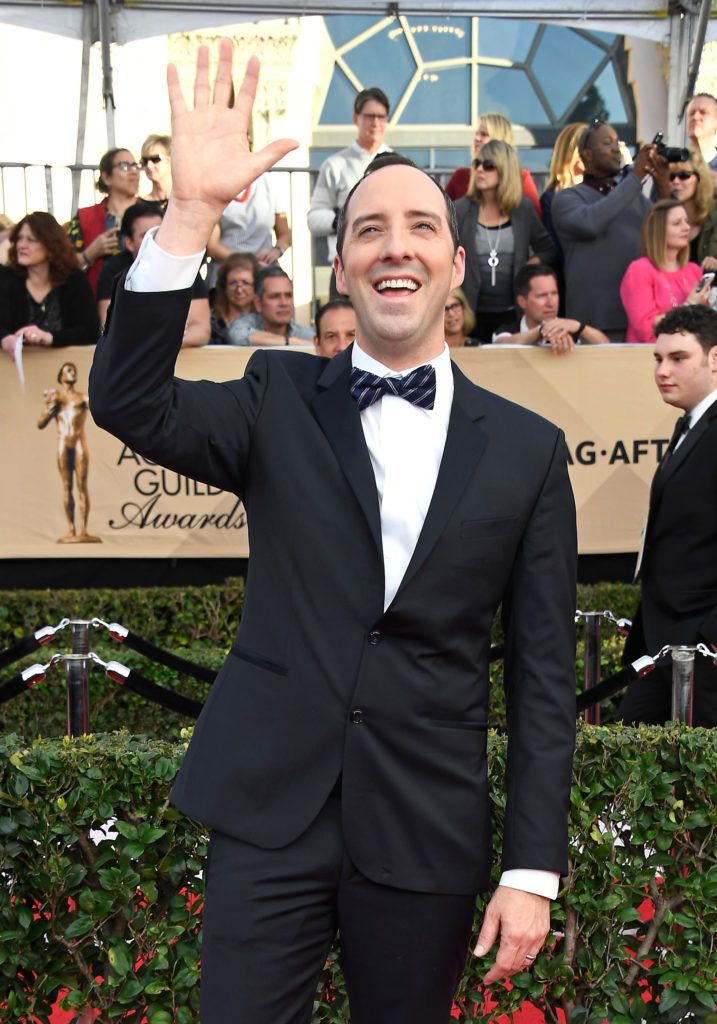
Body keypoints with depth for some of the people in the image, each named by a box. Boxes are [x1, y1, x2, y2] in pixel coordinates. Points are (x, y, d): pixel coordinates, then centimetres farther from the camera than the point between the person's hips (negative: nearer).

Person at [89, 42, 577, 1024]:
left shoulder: (527, 449, 2)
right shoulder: (282, 404, 3)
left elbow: (543, 675, 1)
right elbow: (128, 401, -15)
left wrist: (534, 869, -2)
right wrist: (192, 210, -24)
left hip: (426, 831, 1)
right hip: (271, 807, 0)